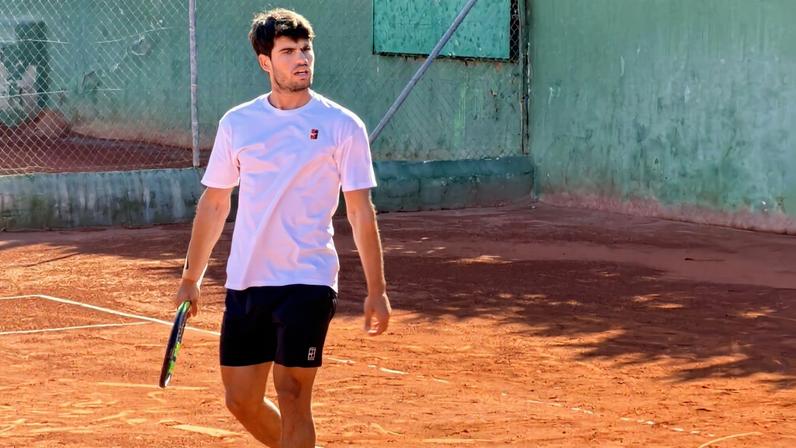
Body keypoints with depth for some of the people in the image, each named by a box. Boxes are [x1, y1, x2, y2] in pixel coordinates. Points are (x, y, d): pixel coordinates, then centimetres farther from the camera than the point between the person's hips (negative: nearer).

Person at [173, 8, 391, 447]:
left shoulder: (342, 126, -3)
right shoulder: (236, 123, 6)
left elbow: (361, 212, -2)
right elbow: (213, 203, 14)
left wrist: (376, 290, -6)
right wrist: (191, 278, 14)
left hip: (308, 282, -4)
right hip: (244, 284, 4)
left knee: (291, 397, -7)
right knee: (241, 401, 7)